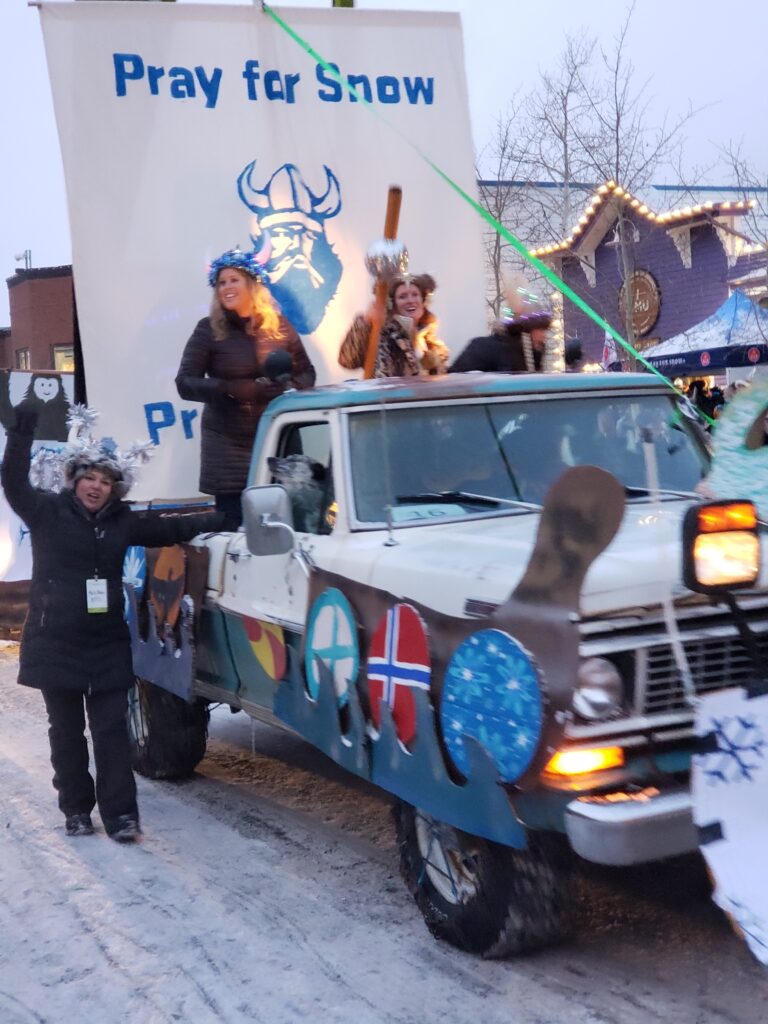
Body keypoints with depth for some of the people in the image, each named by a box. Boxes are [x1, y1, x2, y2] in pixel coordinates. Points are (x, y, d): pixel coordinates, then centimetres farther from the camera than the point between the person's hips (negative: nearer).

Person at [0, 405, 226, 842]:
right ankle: (76, 809, 20)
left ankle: (120, 813, 3)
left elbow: (169, 529, 16)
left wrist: (220, 519, 11)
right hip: (55, 643, -2)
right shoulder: (47, 512, -2)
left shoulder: (122, 521, 8)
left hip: (107, 644, 2)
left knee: (112, 729, 1)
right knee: (67, 731, 9)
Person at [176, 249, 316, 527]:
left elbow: (306, 373, 12)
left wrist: (287, 387, -11)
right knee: (233, 526, -2)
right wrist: (232, 389, -20)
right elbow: (185, 384, -4)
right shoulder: (208, 330, 0)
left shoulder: (278, 326, 6)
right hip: (227, 443, -2)